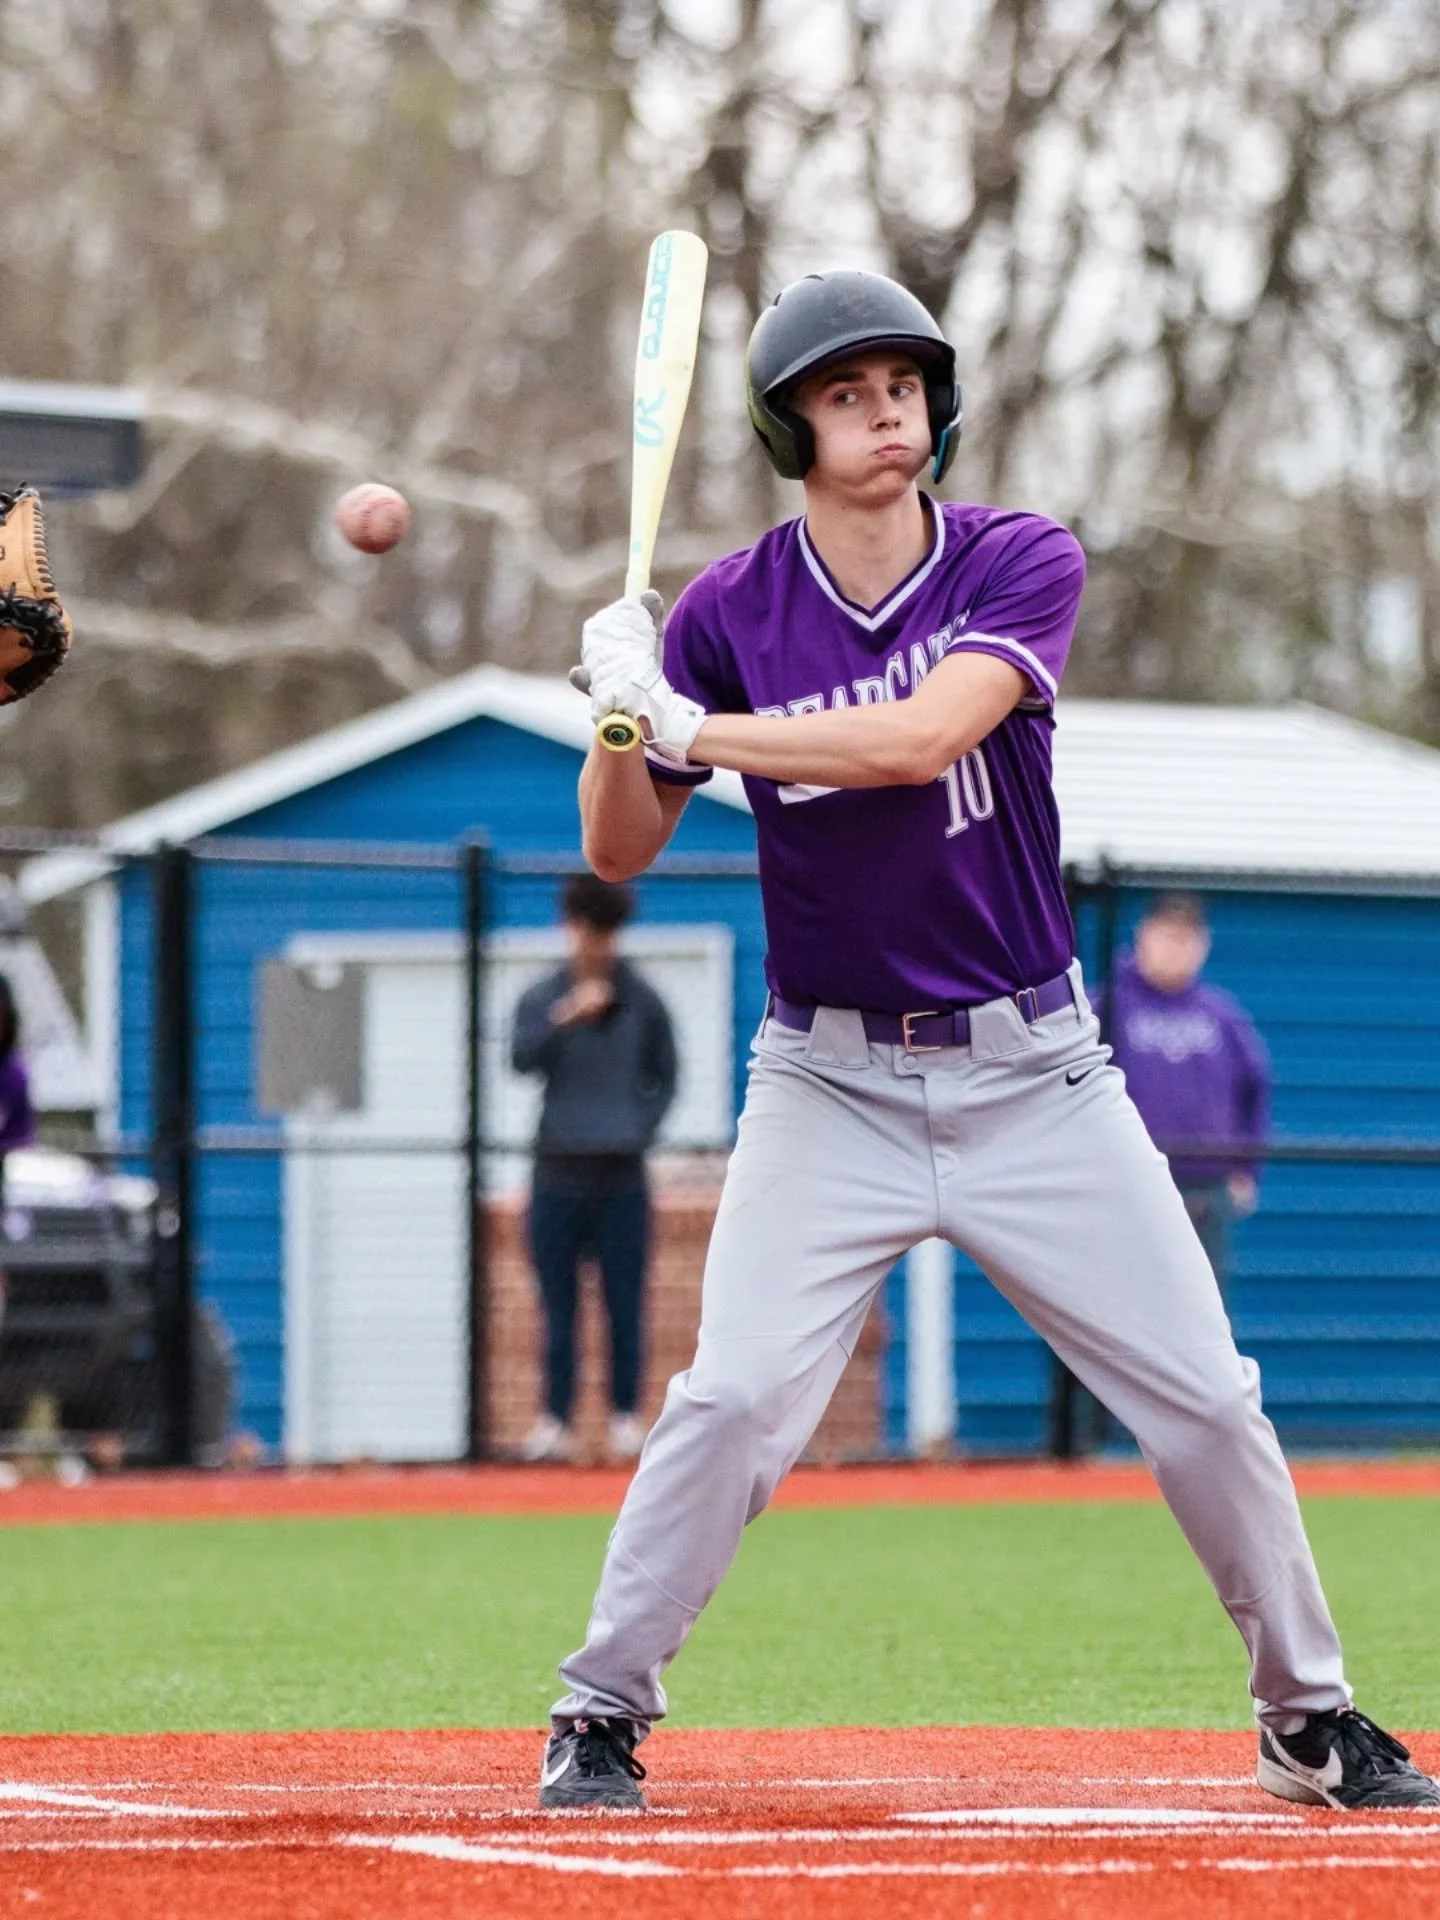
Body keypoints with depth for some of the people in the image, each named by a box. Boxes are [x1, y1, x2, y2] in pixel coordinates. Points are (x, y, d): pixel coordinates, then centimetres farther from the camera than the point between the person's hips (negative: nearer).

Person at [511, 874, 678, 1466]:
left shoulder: (643, 1001, 6)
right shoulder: (542, 999, 5)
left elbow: (664, 1077, 13)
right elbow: (521, 1058, -12)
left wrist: (642, 1128, -1)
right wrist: (564, 1020, -27)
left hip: (622, 1174, 0)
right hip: (559, 1172, 0)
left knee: (624, 1304, -1)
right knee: (558, 1306, 0)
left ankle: (625, 1417, 4)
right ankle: (554, 1422, 1)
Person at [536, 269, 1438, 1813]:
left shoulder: (1022, 564, -7)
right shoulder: (731, 614, -3)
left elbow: (925, 734, -25)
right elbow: (618, 849, -1)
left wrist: (690, 725, -28)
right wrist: (619, 716, -21)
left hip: (1033, 1074, 1)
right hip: (830, 1086, 0)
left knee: (1206, 1401, 2)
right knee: (734, 1399, -16)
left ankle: (1309, 1717, 19)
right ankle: (600, 1716, 0)